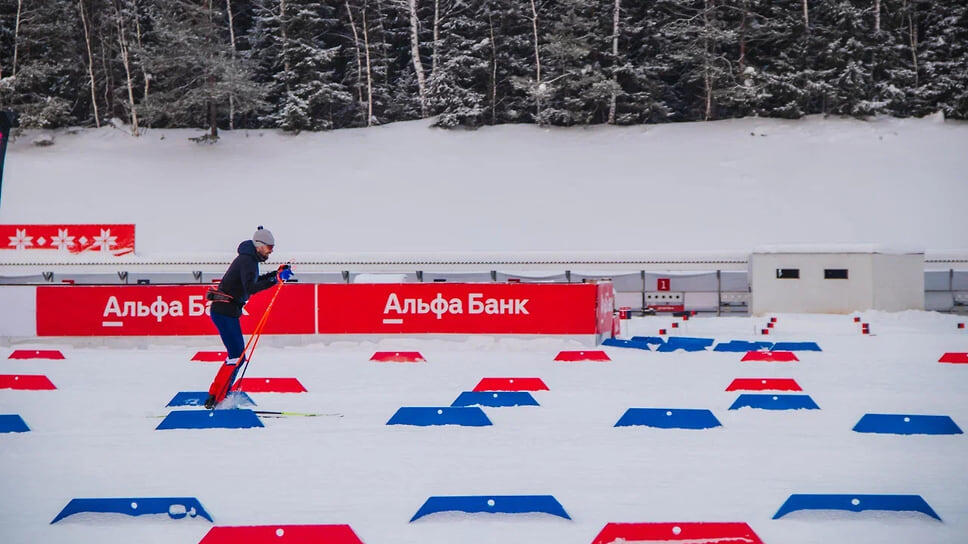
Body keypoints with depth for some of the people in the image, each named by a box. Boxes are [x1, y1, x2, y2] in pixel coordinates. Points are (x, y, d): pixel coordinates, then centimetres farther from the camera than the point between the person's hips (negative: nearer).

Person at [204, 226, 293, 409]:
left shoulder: (250, 258, 13)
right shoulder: (247, 260, -17)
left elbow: (254, 280, 30)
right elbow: (250, 288, -31)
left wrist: (277, 273, 22)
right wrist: (276, 279, -35)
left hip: (227, 311, 10)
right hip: (225, 312, -10)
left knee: (237, 355, 14)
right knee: (237, 356, -12)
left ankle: (220, 395, 18)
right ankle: (214, 399, -12)